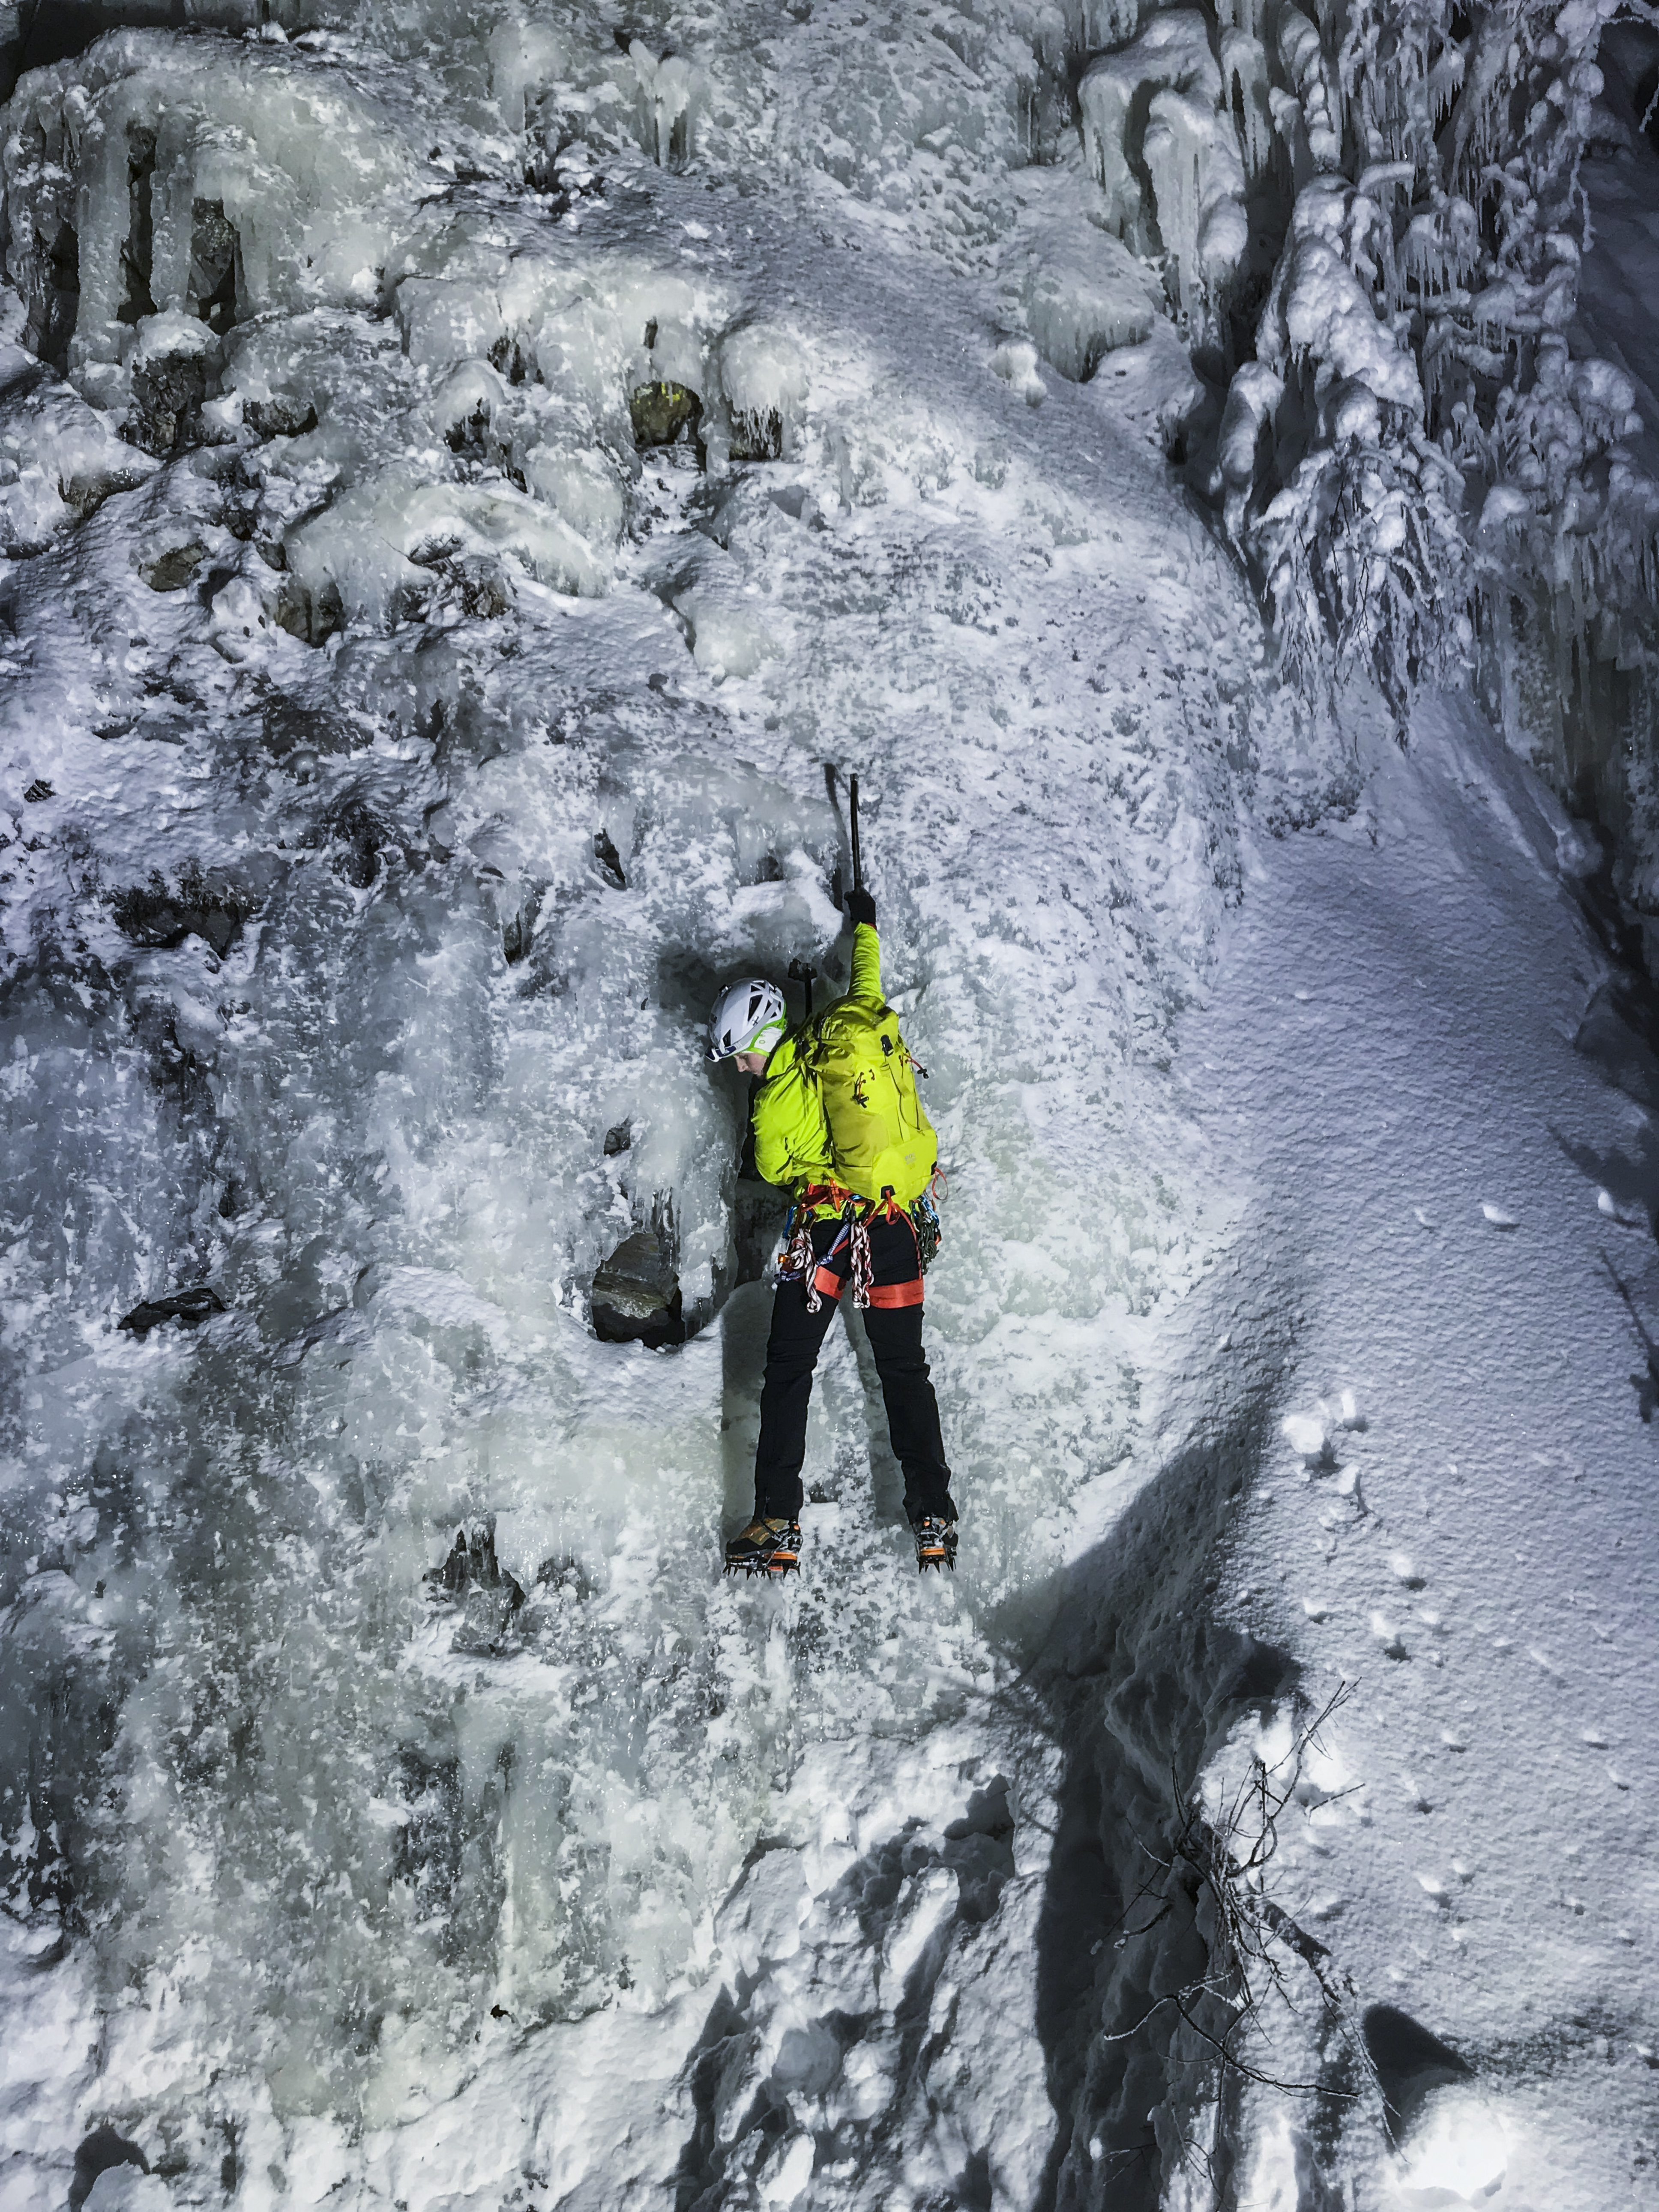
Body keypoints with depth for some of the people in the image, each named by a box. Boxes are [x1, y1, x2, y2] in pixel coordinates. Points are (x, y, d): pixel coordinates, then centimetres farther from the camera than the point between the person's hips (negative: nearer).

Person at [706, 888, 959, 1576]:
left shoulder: (779, 1099, -13)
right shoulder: (857, 1023, -3)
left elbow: (772, 1169, 5)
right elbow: (866, 981, 20)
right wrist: (864, 925, 39)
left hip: (827, 1229, -5)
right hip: (901, 1229, 5)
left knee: (788, 1372, 8)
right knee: (905, 1371, 15)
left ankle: (778, 1524, 7)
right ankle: (934, 1520, 16)